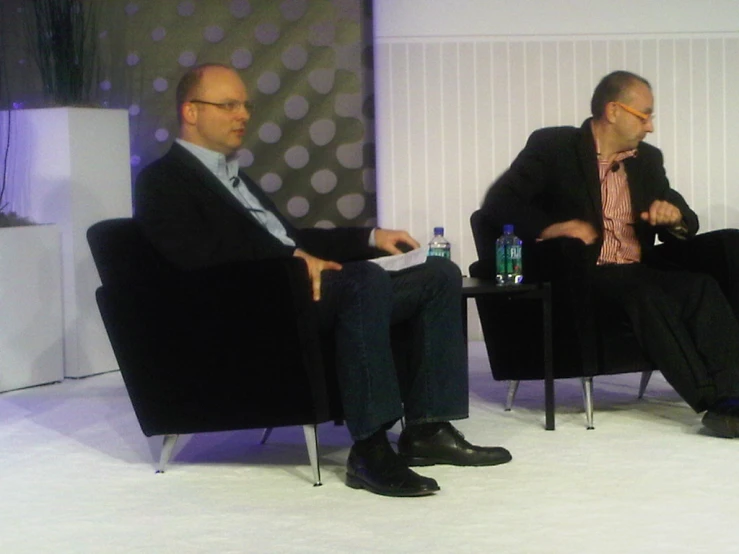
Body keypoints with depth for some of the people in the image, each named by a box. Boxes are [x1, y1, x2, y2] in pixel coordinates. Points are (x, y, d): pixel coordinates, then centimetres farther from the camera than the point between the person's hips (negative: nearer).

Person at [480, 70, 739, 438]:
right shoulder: (552, 147, 2)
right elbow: (498, 202, -7)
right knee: (646, 294, -35)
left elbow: (685, 225, 20)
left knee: (702, 286, -27)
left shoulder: (647, 159, 18)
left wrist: (674, 216, -5)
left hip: (638, 273, 5)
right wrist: (551, 227, -22)